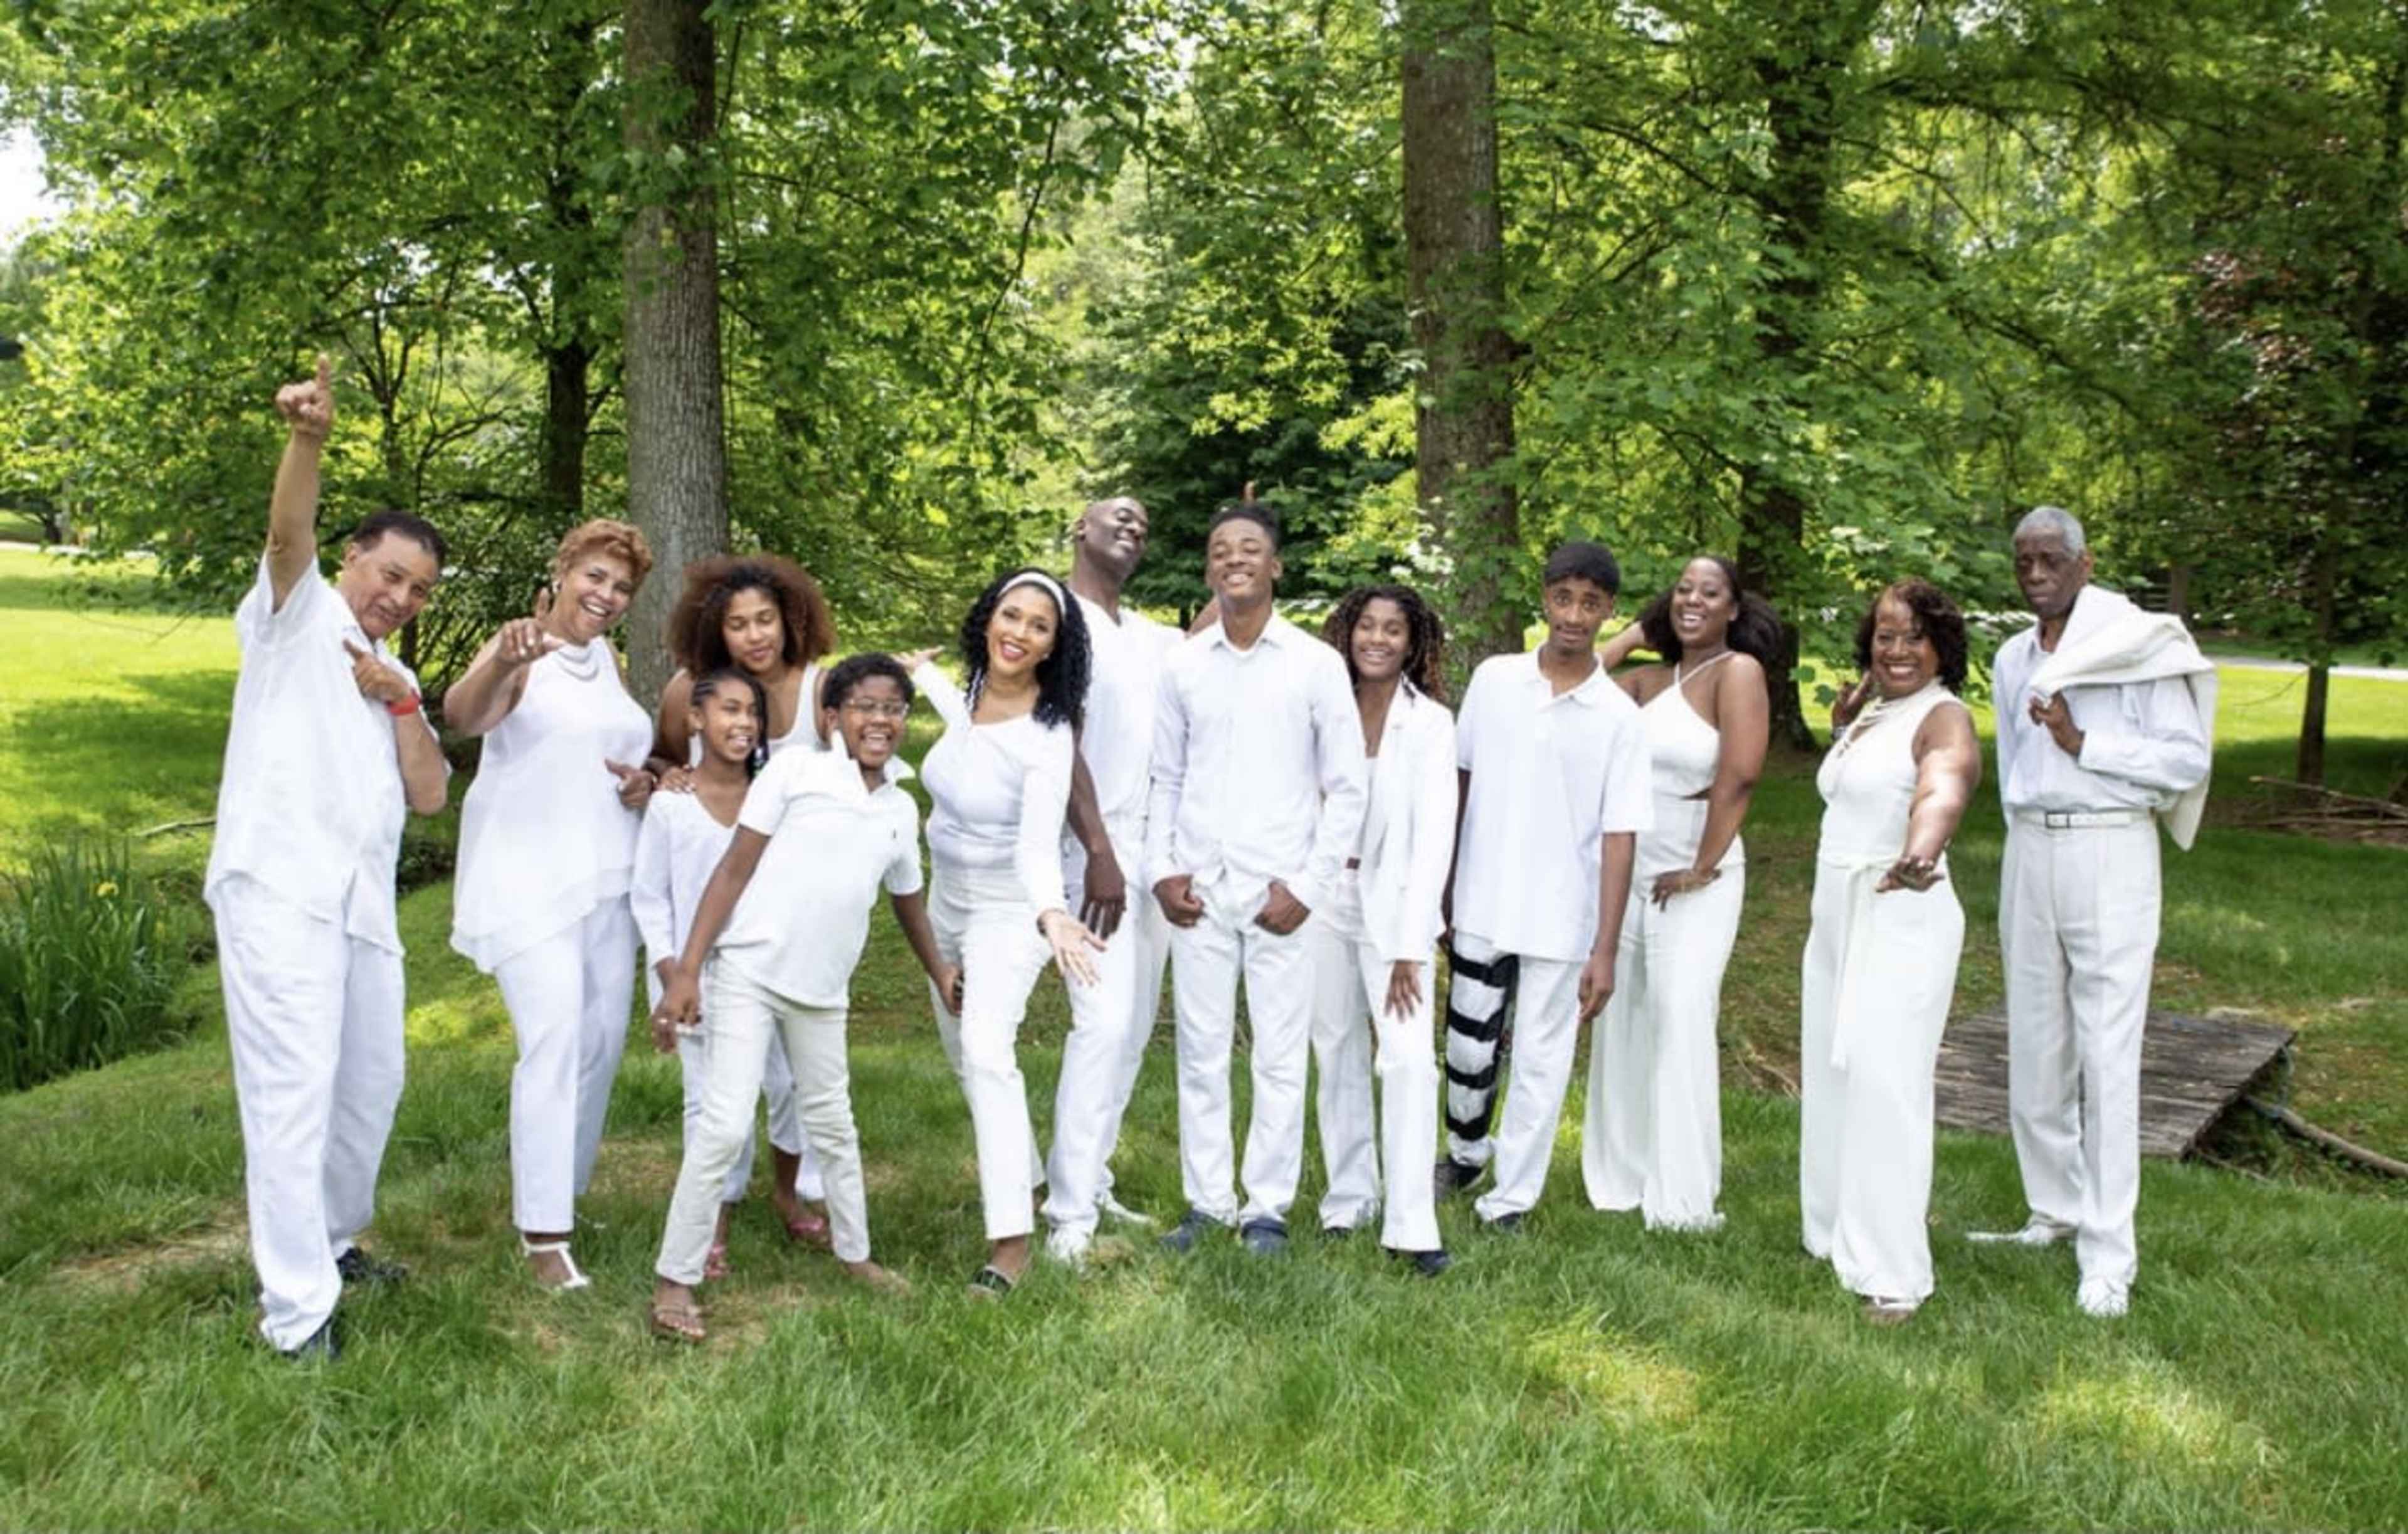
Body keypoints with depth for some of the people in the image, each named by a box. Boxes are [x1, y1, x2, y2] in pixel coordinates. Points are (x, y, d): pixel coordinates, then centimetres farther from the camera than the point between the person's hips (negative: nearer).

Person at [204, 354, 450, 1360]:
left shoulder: (395, 677, 23)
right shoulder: (298, 615, 6)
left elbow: (428, 796, 12)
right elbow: (288, 532, -17)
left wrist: (402, 704, -2)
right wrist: (308, 439, -35)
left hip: (363, 901, 7)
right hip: (281, 889, -7)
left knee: (372, 1081, 14)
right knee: (294, 1091, -10)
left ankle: (332, 1243, 32)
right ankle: (297, 1314, -7)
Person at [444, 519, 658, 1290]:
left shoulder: (607, 658, 13)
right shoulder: (517, 646, -9)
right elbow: (462, 715, -30)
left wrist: (645, 783, 3)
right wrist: (504, 662, -51)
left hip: (606, 875, 8)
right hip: (528, 878, -8)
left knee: (603, 1039, 11)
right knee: (554, 1039, -16)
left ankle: (556, 1190, 29)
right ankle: (543, 1233, -10)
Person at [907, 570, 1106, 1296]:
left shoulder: (1048, 733, -24)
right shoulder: (973, 692, -5)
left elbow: (1039, 842, -35)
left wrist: (1052, 914, -54)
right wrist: (921, 673, 37)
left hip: (1008, 912, -8)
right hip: (946, 902, 8)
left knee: (987, 1051, -24)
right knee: (966, 1056, 18)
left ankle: (1012, 1240, -22)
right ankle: (1017, 1181, 39)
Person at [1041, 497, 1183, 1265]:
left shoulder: (1151, 638, 18)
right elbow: (1062, 741, -13)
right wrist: (1098, 851, -20)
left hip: (1156, 852, 8)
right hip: (1098, 853, -8)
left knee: (1133, 1028, 9)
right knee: (1104, 1023, -14)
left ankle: (1091, 1183, 18)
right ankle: (1070, 1214, -11)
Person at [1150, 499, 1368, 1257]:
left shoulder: (1317, 665, -1)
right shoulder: (1183, 664, 6)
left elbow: (1347, 788, 0)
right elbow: (1166, 778, 12)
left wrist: (1308, 886, -6)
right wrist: (1162, 869, 1)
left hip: (1279, 892, -2)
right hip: (1198, 890, 2)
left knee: (1280, 1056, 3)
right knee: (1200, 1051, 8)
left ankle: (1267, 1207, 14)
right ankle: (1206, 1202, 19)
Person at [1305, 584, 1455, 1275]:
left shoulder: (1431, 723, -5)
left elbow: (1434, 836, -9)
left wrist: (1410, 947, -13)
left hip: (1394, 902, -3)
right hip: (1323, 898, 3)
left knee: (1409, 1057, -12)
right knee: (1338, 1054, 9)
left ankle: (1411, 1225, -8)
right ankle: (1349, 1198, 23)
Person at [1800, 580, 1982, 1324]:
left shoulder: (1944, 719, -15)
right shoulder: (1867, 716, 13)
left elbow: (1943, 788, -40)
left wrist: (1921, 851, -58)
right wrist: (1843, 724, 18)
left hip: (1901, 919, -9)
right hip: (1837, 915, 9)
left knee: (1883, 1088, -10)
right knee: (1832, 1079, 14)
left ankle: (1892, 1273, -3)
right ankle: (1837, 1234, 28)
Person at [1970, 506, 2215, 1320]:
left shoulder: (2140, 644, -5)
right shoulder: (2014, 658, 12)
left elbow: (2188, 760, -8)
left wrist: (2084, 743, -15)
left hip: (2110, 852, -6)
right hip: (2029, 854, 6)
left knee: (2106, 1055, -6)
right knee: (2035, 1047, 9)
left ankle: (2109, 1256, -2)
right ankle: (2058, 1211, 24)